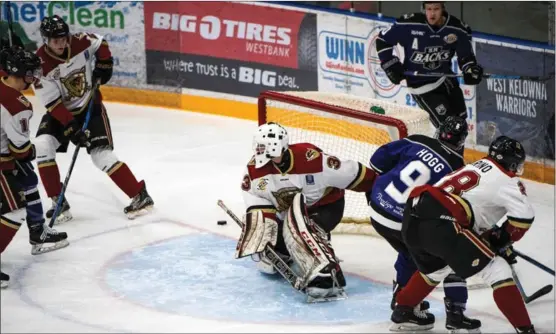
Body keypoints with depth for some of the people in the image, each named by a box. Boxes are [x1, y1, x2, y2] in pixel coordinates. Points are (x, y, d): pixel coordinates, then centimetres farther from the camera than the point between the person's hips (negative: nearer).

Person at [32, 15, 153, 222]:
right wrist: (72, 128, -28)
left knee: (101, 154, -14)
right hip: (60, 112, 1)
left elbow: (101, 44, 8)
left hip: (90, 106, -1)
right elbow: (53, 104, -23)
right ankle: (58, 202, -8)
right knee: (42, 147, -21)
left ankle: (140, 196, -5)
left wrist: (104, 65, -4)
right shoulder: (40, 65, -23)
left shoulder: (81, 42, -18)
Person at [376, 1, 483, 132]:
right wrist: (391, 65, -10)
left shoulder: (457, 29, -12)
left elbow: (466, 56, 0)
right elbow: (382, 39, -6)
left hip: (444, 77, 5)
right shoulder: (409, 25, -20)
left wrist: (471, 70, -21)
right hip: (421, 85, -5)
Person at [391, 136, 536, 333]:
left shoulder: (476, 167, 30)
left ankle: (403, 311, 49)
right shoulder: (506, 179, 6)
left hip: (414, 215, 9)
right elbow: (524, 215, -7)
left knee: (435, 267, 36)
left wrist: (492, 237, 28)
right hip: (440, 223, -9)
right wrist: (503, 240, 8)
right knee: (497, 270, -1)